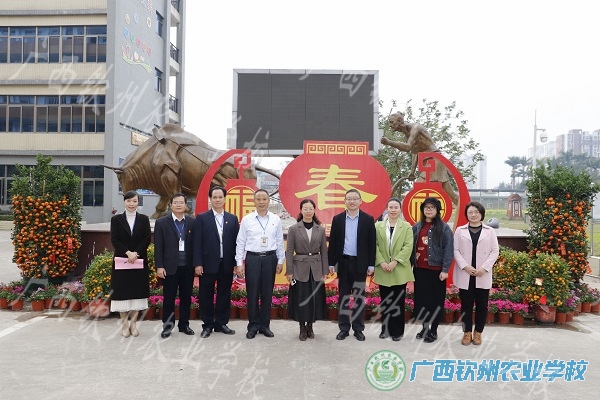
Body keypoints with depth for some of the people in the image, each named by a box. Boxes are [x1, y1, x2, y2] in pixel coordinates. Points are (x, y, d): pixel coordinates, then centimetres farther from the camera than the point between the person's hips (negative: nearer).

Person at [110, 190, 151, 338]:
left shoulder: (144, 219, 6)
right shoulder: (116, 219, 4)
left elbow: (147, 239, -1)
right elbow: (114, 239, -4)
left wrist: (136, 253, -14)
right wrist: (127, 253, -16)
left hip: (140, 261, 1)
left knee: (137, 291, 4)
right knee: (122, 292, 2)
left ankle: (133, 323, 13)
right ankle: (124, 323, 12)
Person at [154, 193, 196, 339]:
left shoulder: (192, 222, 4)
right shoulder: (162, 222, 1)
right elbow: (158, 246, -2)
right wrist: (159, 266, -8)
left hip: (188, 267, 2)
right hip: (170, 267, -1)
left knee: (186, 298, 10)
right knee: (169, 298, 7)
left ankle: (184, 324, 23)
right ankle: (167, 326, 19)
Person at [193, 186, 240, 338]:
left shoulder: (233, 219, 8)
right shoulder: (201, 218, 0)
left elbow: (236, 242, 5)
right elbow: (197, 243, -4)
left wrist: (237, 263, 0)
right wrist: (198, 263, -10)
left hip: (226, 264, 2)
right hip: (208, 264, -2)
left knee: (224, 296, 10)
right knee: (206, 296, 6)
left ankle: (221, 324, 22)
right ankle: (207, 325, 19)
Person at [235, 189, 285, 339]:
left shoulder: (276, 220, 3)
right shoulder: (246, 219, 0)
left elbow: (280, 243, 7)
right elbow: (240, 243, 1)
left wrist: (280, 261, 3)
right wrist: (239, 263, -4)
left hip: (270, 259, 1)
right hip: (252, 258, -1)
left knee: (267, 293, 8)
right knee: (252, 293, 4)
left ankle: (265, 325, 20)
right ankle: (253, 325, 16)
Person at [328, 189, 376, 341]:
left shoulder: (368, 219, -1)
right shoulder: (337, 219, 2)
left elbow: (371, 243, 0)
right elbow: (333, 242, 4)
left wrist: (371, 264, -4)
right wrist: (331, 263, 0)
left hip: (360, 263, -1)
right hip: (343, 262, 1)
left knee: (359, 297, 7)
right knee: (343, 297, 8)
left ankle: (358, 329, 17)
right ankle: (344, 328, 17)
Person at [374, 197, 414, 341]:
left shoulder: (406, 226, 2)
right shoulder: (378, 226, 6)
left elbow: (408, 247, -7)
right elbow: (374, 246, 0)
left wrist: (395, 262, -16)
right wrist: (381, 262, -12)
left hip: (399, 270, -1)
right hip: (383, 270, 2)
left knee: (398, 302, 4)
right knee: (385, 301, 9)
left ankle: (397, 331, 15)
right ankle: (385, 329, 21)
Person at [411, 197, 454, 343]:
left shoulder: (444, 228, -5)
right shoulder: (417, 227, 9)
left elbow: (449, 250, -9)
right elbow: (412, 247, 10)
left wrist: (445, 269, -14)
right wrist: (409, 265, 4)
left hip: (436, 270, -4)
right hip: (419, 269, 5)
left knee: (436, 300, 4)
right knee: (421, 299, 10)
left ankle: (433, 331, 15)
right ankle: (425, 327, 24)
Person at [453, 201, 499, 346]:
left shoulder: (490, 231, 6)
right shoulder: (460, 230, 6)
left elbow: (495, 251, 2)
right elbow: (456, 250, 1)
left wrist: (484, 267, -11)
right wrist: (465, 266, -12)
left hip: (483, 275, 0)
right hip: (465, 274, 0)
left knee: (482, 305, 5)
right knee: (466, 304, 4)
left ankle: (478, 332, 18)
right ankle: (467, 332, 15)